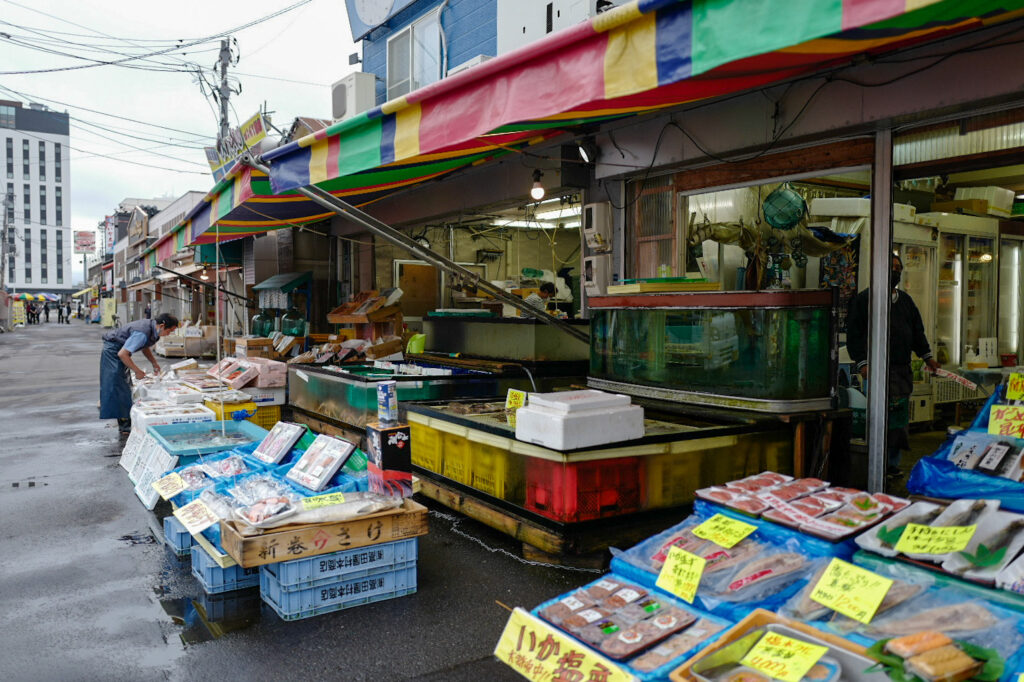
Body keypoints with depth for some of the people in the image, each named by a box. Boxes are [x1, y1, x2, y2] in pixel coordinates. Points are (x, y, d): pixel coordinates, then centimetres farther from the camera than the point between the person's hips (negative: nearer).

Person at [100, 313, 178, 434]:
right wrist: (137, 371, -25)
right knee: (119, 387, -8)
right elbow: (122, 354, -33)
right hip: (113, 351, -10)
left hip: (119, 351, 10)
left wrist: (154, 363, 5)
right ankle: (124, 425, -6)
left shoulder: (152, 328, -3)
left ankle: (126, 421, 21)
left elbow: (145, 348, 15)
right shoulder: (142, 333, -33)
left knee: (125, 386, 13)